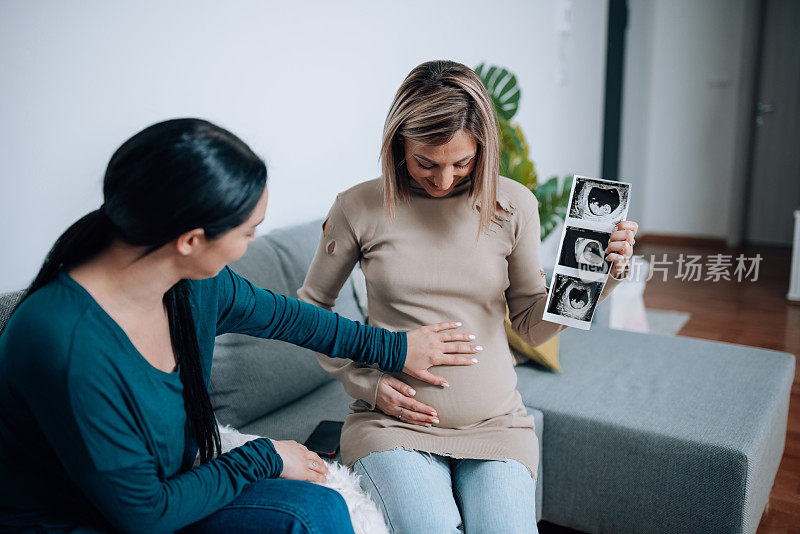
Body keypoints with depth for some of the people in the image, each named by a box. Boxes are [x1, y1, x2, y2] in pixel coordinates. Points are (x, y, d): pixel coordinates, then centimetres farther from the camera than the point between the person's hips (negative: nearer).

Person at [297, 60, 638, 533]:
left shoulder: (514, 205, -1)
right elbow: (311, 306, 7)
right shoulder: (360, 209, -6)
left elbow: (533, 325, 5)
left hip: (496, 423, 2)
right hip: (395, 421, -2)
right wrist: (365, 381, -4)